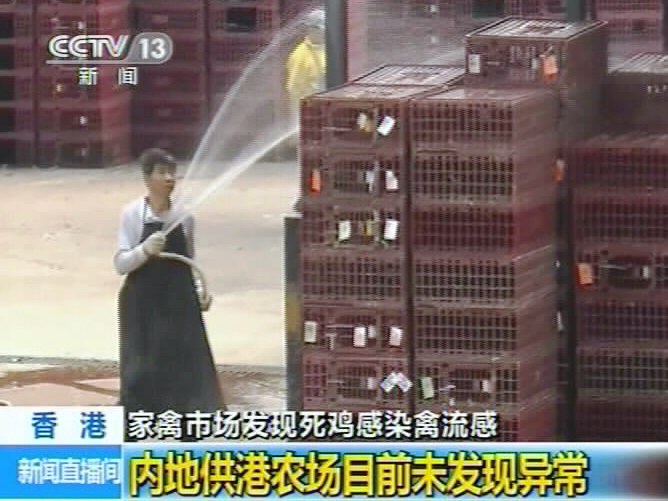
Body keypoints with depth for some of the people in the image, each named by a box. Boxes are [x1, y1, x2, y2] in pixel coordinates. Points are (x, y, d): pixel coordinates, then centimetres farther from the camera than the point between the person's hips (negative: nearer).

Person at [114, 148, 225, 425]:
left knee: (185, 365, 0)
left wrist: (199, 293, 3)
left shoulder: (183, 216, 3)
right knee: (141, 368, -3)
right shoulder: (133, 214, -6)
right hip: (142, 303, -3)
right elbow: (121, 264, -9)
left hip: (178, 301, 3)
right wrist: (145, 250, -27)